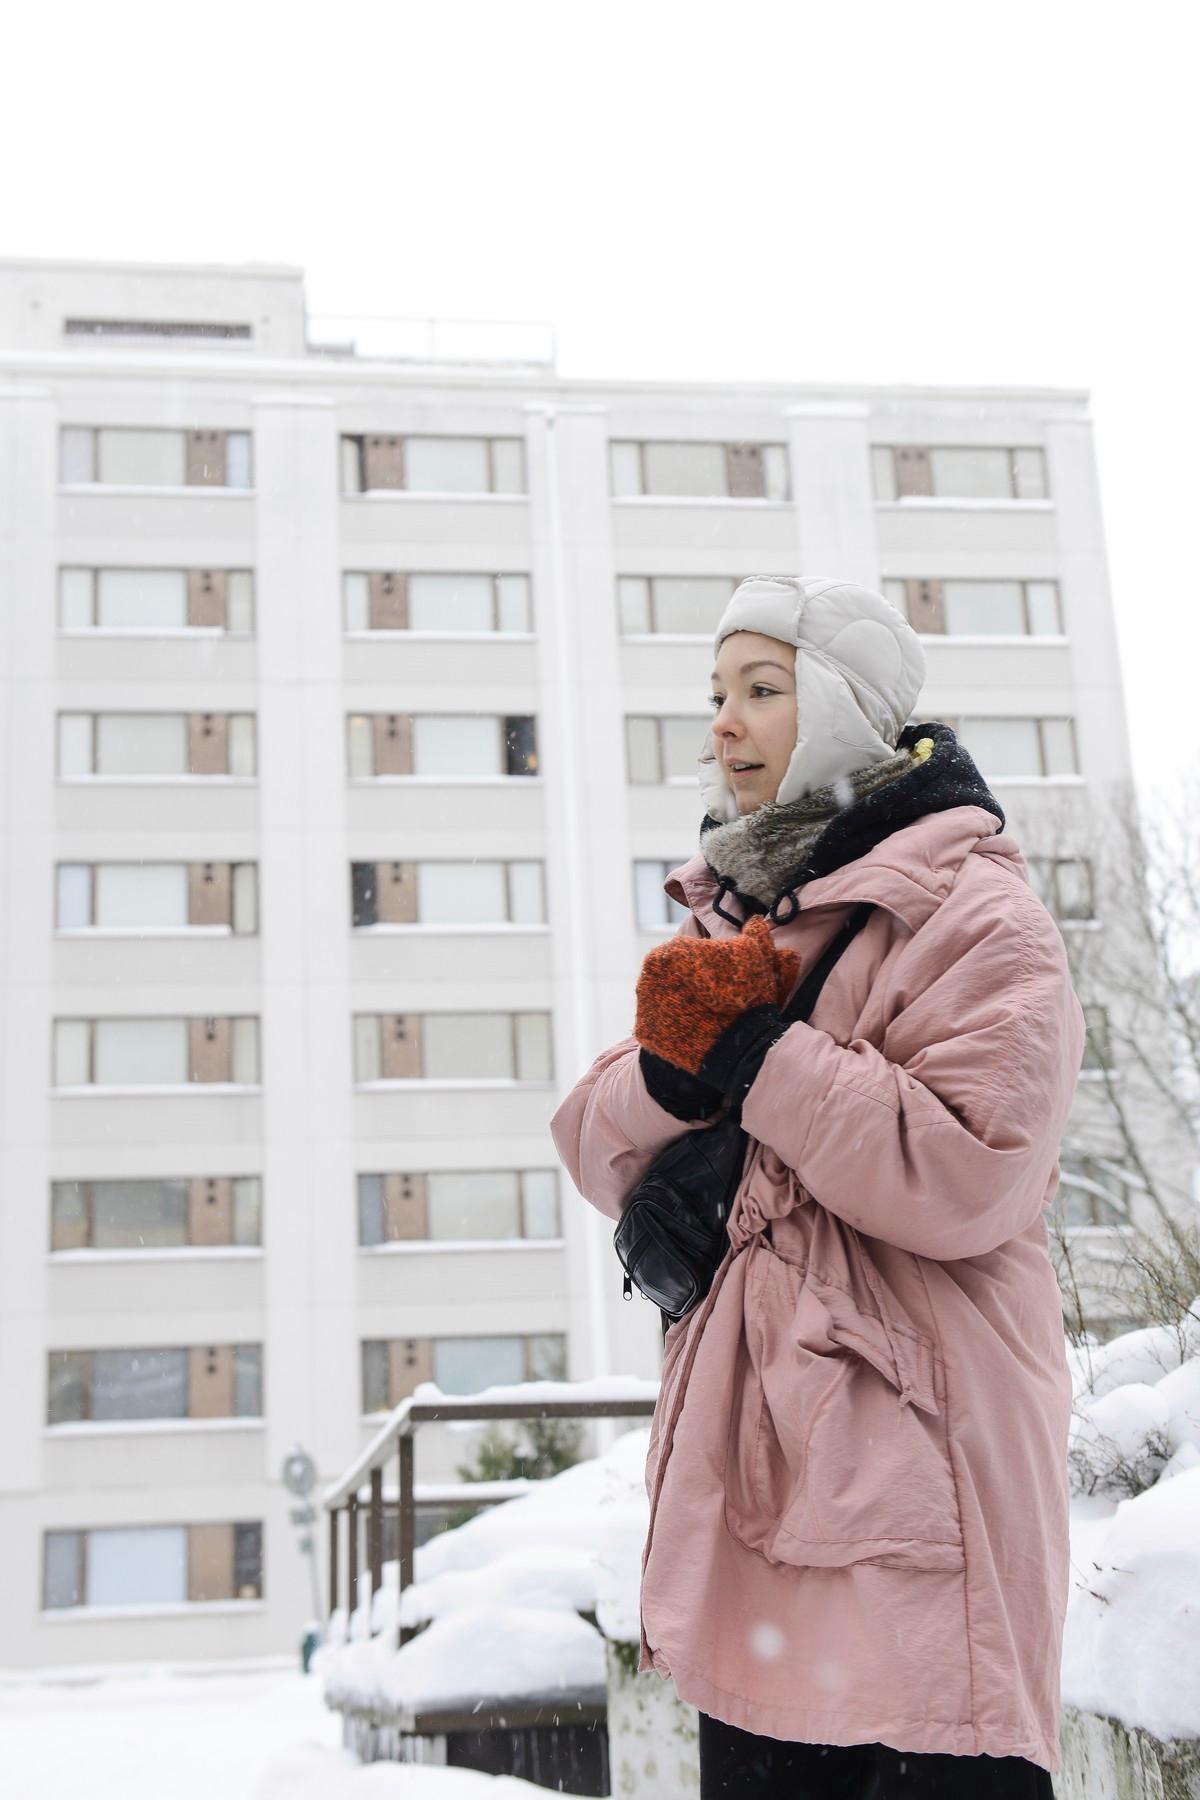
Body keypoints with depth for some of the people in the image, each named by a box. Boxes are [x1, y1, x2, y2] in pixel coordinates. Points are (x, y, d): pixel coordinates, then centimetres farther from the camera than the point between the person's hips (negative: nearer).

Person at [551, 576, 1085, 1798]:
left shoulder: (970, 910, -7)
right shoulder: (732, 916, 17)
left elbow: (969, 1174, -21)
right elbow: (598, 1150, 11)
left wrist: (750, 1049, -17)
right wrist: (673, 1067, -11)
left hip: (913, 1461, -7)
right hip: (751, 1454, 8)